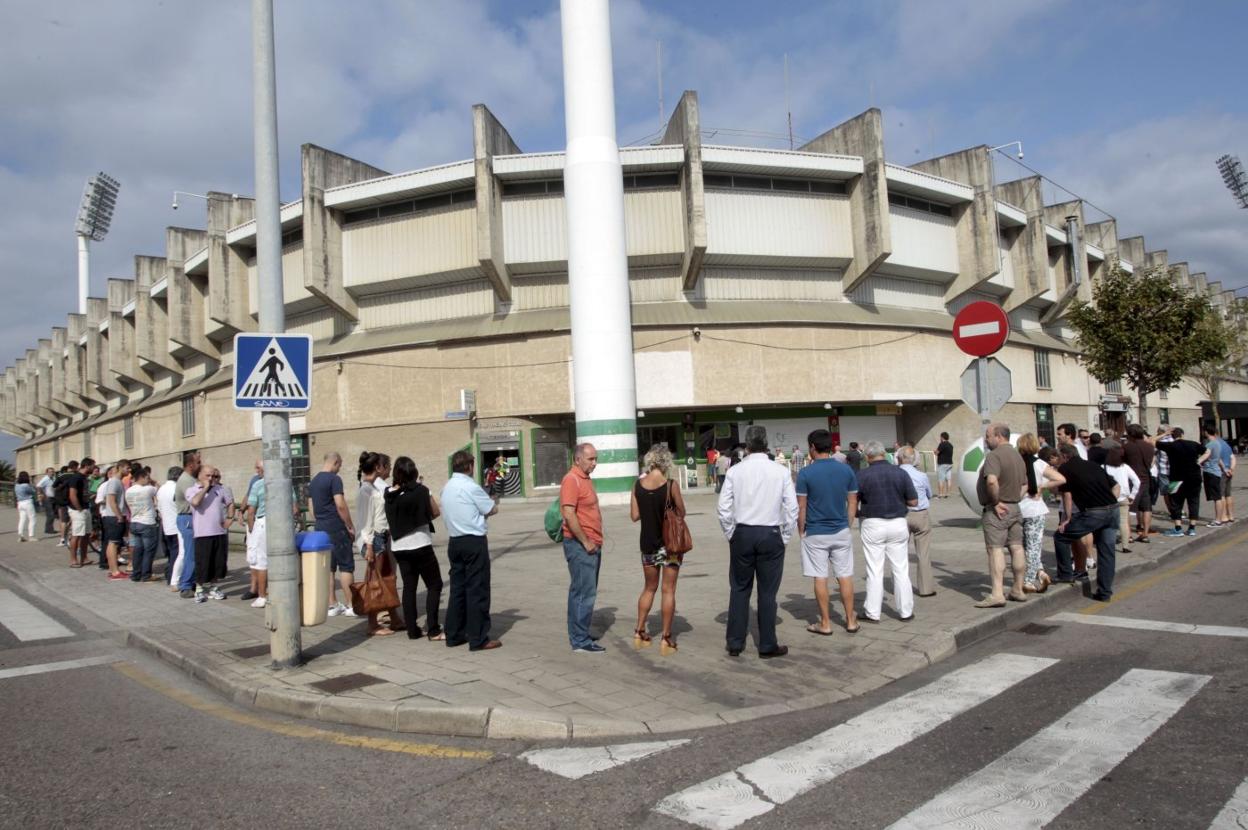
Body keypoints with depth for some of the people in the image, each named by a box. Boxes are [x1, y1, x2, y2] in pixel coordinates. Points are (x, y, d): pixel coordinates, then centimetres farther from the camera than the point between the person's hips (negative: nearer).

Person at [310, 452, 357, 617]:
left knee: (328, 567, 9)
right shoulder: (334, 479, -12)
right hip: (336, 529, -8)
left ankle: (332, 605, 12)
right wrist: (351, 526, -11)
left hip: (321, 529, 8)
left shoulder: (313, 481, 13)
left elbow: (312, 508, 16)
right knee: (346, 565, -2)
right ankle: (350, 605, -2)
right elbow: (340, 505, -18)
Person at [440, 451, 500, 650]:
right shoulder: (470, 487, -14)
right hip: (474, 542, -8)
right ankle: (478, 639, 0)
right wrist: (494, 501, 15)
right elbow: (492, 510, -6)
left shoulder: (446, 488, 11)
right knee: (477, 590, -3)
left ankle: (454, 634, 19)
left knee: (457, 588, 13)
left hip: (455, 541, 8)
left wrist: (486, 503, 9)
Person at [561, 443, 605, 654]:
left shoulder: (585, 479, 16)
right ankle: (580, 641, -2)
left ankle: (580, 634, 24)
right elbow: (569, 515, -22)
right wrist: (585, 542, -19)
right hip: (580, 545, -10)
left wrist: (595, 541, 17)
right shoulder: (571, 480, -15)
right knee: (584, 593, -7)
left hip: (592, 545, 10)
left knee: (585, 592, 15)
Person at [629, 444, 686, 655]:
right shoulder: (671, 485, -14)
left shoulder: (638, 484, -4)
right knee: (668, 590, 5)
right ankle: (666, 639, 7)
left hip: (648, 543, 4)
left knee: (649, 588, 19)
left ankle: (639, 632, 23)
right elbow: (681, 514, -6)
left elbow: (634, 515, -1)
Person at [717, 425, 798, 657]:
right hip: (771, 534, -1)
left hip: (742, 534, 1)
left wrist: (731, 534, 9)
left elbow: (723, 507, -3)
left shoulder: (735, 471, -4)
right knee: (767, 592, 7)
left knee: (739, 589, 12)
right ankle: (767, 646, 15)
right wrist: (785, 537, 6)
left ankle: (735, 644, 17)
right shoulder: (780, 472, -5)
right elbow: (792, 508, -4)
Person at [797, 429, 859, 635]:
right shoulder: (846, 469, 0)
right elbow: (853, 502, 6)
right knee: (845, 577, 10)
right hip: (841, 531, 3)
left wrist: (801, 531, 3)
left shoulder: (805, 473, -11)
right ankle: (851, 621, 18)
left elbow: (801, 507, -9)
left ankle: (825, 623, 12)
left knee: (820, 578, 5)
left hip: (815, 534, -3)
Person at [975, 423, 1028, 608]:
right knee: (1017, 548, 12)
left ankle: (997, 594, -12)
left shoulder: (995, 455, -16)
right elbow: (1024, 485, 22)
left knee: (996, 550, -8)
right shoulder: (1017, 455, 15)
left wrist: (996, 501, -19)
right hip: (1014, 508, 9)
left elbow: (992, 481, -31)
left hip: (997, 510, -9)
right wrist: (1014, 498, 13)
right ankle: (1018, 590, 21)